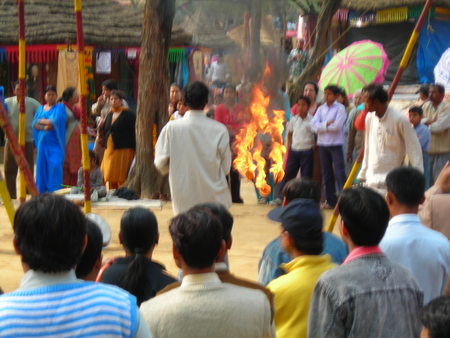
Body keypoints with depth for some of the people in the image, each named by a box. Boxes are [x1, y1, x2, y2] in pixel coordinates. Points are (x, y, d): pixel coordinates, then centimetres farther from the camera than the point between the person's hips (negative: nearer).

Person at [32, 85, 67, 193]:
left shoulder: (59, 107, 2)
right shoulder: (40, 109, 17)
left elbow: (55, 122, -13)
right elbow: (34, 125, 5)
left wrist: (41, 121, -1)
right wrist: (46, 127, -13)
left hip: (55, 143, -5)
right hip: (42, 143, 5)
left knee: (55, 166, -15)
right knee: (42, 167, 2)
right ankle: (42, 192, 8)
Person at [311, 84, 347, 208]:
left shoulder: (340, 108, -5)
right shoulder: (321, 109, 9)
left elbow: (337, 126, -16)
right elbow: (314, 126, -2)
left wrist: (322, 126, -5)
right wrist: (327, 124, -14)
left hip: (336, 144, -5)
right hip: (322, 144, 5)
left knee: (339, 173, -9)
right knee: (326, 174, 10)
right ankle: (330, 200, 18)